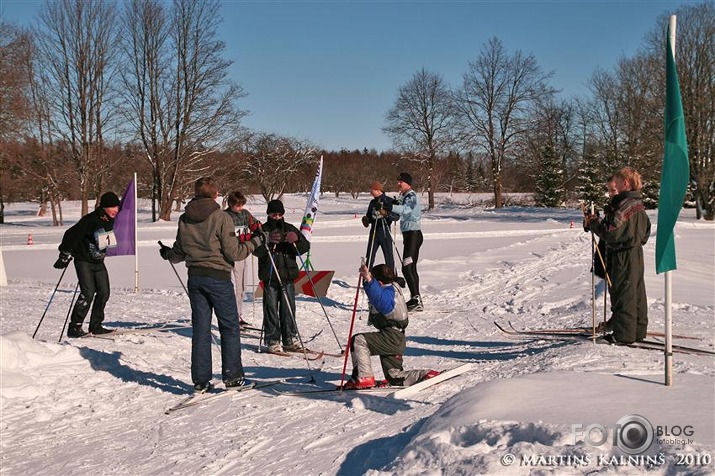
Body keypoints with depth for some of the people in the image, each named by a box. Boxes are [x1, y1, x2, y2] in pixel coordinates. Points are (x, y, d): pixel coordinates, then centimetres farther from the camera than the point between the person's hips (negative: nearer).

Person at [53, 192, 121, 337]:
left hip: (98, 262, 8)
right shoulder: (91, 220, -21)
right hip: (84, 261, -8)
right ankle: (74, 327, -8)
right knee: (88, 293, -16)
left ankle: (96, 326, 12)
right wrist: (65, 255, -19)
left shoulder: (110, 221, 4)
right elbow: (71, 235, -20)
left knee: (104, 293, 1)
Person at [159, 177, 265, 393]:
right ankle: (232, 376, 9)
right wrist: (254, 243, 2)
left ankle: (201, 381, 12)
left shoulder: (184, 219, 5)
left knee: (200, 329, 9)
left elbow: (179, 253, 11)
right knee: (230, 327, 7)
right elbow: (232, 253, -12)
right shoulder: (221, 217, -11)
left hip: (194, 277, 5)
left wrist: (167, 254, 34)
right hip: (218, 278, -5)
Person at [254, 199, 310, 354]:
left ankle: (290, 339, 13)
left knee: (289, 309, 5)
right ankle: (273, 341, 2)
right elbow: (256, 251, -9)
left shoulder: (290, 229, 12)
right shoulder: (263, 230, 3)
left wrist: (296, 240, -16)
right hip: (270, 277, -2)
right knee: (271, 310, -2)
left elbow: (305, 247, 6)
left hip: (288, 276, 3)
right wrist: (268, 241, -27)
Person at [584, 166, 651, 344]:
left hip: (622, 257, -9)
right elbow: (645, 232, 20)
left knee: (622, 294, -4)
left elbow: (611, 233, -24)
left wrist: (594, 223, -12)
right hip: (637, 254, 9)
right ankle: (638, 330, 23)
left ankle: (623, 334, 0)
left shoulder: (623, 206, -20)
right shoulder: (639, 206, 11)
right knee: (637, 293, 14)